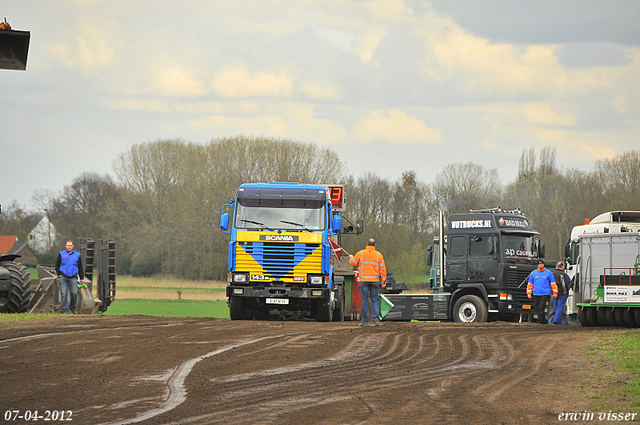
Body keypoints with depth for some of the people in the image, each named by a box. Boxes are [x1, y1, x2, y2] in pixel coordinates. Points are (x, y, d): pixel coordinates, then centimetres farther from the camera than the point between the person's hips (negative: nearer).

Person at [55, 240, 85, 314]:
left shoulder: (77, 255, 11)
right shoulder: (61, 254, 10)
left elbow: (80, 268, 15)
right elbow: (57, 265, 13)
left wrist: (82, 278, 11)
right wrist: (59, 274, 2)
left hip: (73, 277, 0)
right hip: (63, 277, 0)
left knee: (74, 293, -5)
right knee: (64, 294, -6)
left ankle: (72, 308, 16)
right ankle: (65, 310, -3)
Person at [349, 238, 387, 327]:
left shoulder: (360, 253, 0)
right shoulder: (378, 255, 2)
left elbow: (353, 263, 10)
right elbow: (382, 269, 0)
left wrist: (351, 258, 33)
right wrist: (383, 281, 4)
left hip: (363, 280, -1)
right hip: (375, 280, 1)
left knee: (364, 300, 3)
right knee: (375, 300, 6)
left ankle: (365, 320, 3)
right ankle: (376, 318, -8)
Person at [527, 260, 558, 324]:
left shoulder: (548, 273, 6)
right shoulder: (533, 273, 11)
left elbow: (553, 283, 8)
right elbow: (530, 284, 14)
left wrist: (555, 292, 3)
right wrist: (529, 293, 6)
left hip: (545, 294, -3)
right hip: (536, 294, 3)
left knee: (541, 308, -16)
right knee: (537, 309, 3)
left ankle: (540, 320, -12)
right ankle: (544, 320, 17)